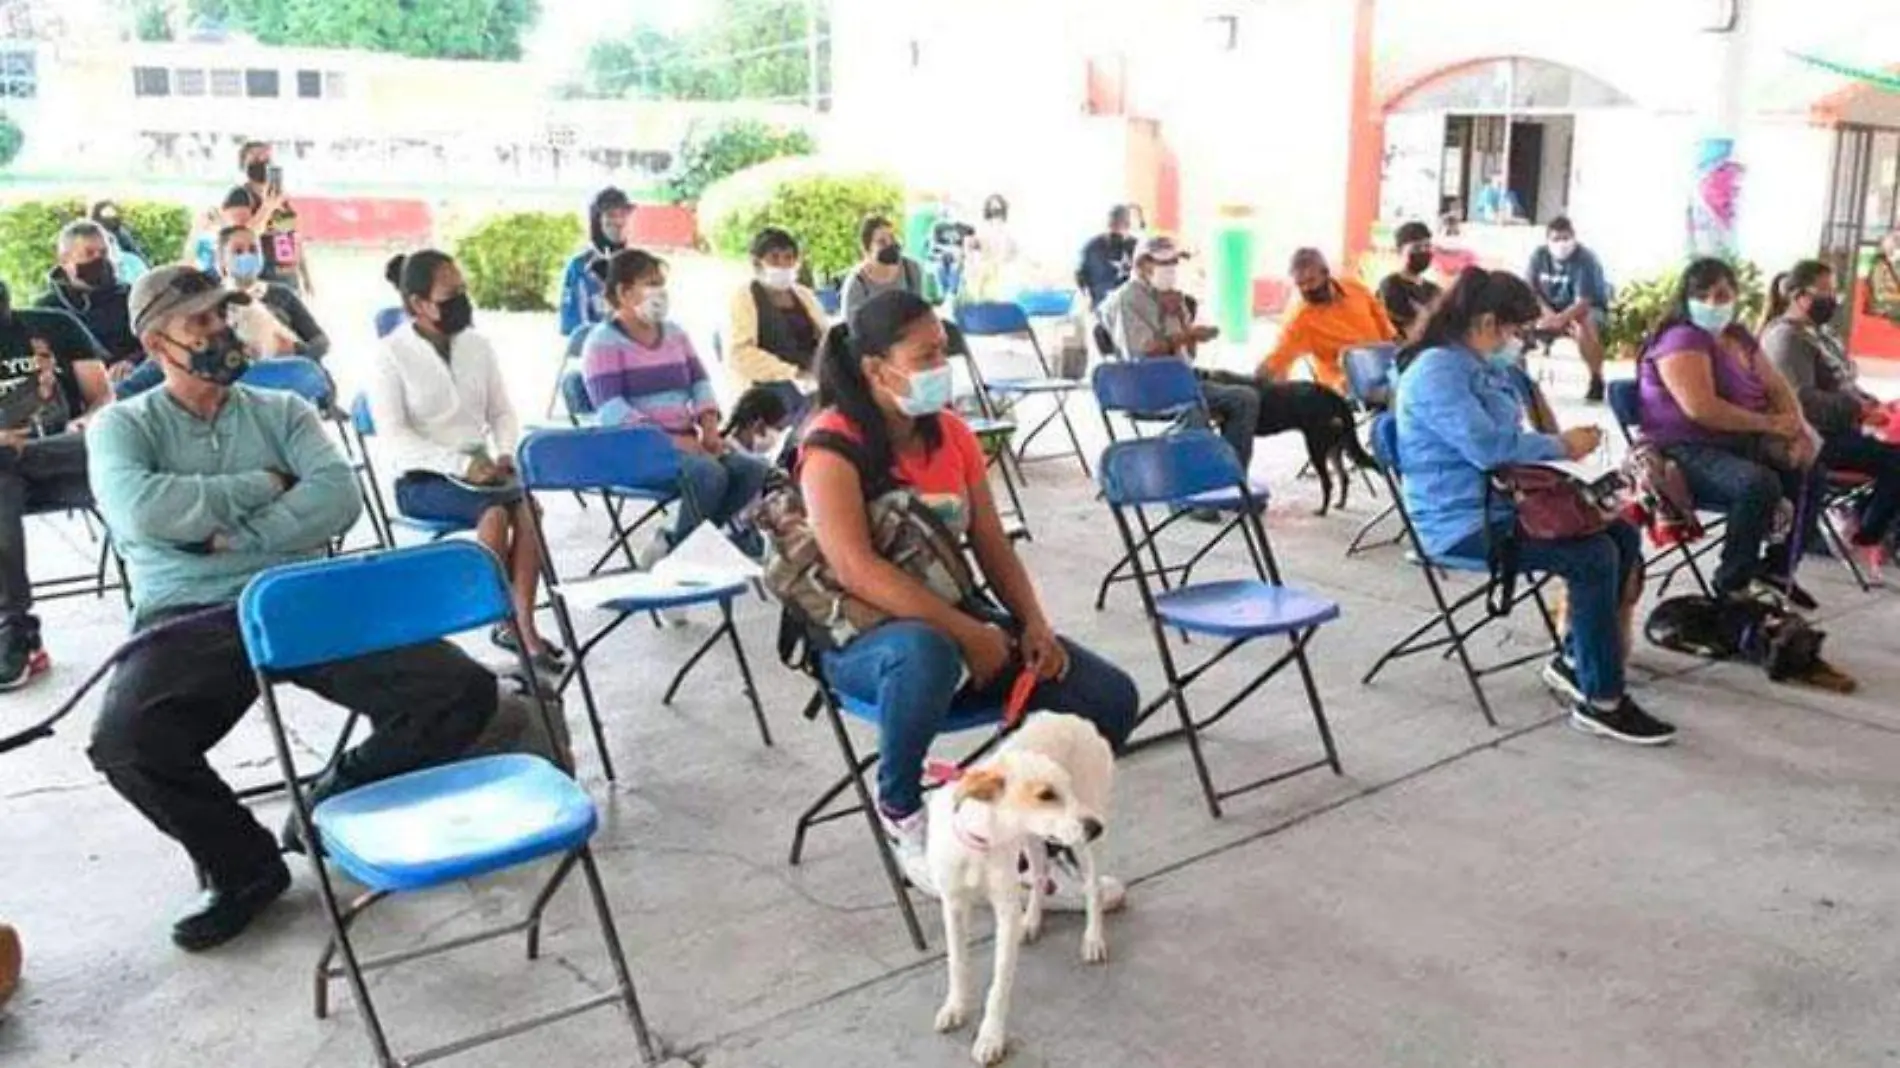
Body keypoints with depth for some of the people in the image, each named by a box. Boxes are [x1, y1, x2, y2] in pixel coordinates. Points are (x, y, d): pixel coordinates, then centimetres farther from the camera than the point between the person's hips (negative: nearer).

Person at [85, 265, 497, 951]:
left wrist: (232, 537, -10)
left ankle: (336, 801, 8)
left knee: (463, 692, -19)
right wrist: (261, 487, -2)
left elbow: (338, 499, -1)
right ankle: (244, 868, -5)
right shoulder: (122, 425, 11)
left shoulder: (282, 411, 18)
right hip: (191, 620, -2)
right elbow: (142, 511, -12)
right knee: (124, 743, -34)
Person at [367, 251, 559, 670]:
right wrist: (460, 465, -24)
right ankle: (503, 620, -18)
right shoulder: (391, 355, -6)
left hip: (480, 468, 5)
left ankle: (524, 625, -25)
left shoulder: (478, 345, 10)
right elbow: (393, 434, -14)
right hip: (421, 479, -5)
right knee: (495, 510, -33)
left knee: (527, 505, -27)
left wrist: (505, 453, -8)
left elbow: (502, 412, 14)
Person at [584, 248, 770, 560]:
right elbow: (613, 411, -14)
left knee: (753, 469, -16)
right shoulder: (603, 343, -3)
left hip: (685, 443, 7)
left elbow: (700, 385, 15)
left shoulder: (675, 334, 20)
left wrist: (710, 431, -5)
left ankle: (674, 546, -11)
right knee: (709, 474, -32)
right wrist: (670, 441, -23)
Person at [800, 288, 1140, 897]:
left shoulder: (951, 433, 6)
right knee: (927, 652, -44)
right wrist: (967, 633, -30)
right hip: (863, 639, -6)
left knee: (1110, 697, -7)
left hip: (956, 621, 7)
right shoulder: (833, 446, -15)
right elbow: (854, 568, -27)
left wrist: (1035, 625, -9)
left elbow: (993, 546, 8)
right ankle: (900, 812, -15)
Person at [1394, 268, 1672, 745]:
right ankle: (1602, 702, -13)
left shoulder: (1487, 367, 16)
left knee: (1624, 534, 4)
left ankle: (1574, 660, 11)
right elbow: (1488, 446, -26)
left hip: (1503, 502, 11)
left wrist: (1566, 442, 5)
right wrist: (1562, 446, -12)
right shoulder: (1436, 371, -17)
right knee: (1594, 557, -22)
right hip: (1461, 522, -11)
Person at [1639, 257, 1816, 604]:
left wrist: (1796, 426, -4)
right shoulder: (1682, 340, -14)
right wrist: (1770, 424, -18)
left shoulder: (1739, 337, 14)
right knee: (1760, 484, -32)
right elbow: (1702, 409, -27)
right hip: (1686, 452, -9)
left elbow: (1778, 387, 17)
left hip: (1737, 443, 9)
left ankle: (1779, 565, 17)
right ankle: (1732, 585, -15)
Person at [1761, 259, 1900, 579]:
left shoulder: (1818, 331, 18)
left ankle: (1861, 516, 7)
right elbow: (1802, 400, -25)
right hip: (1817, 437, -10)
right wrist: (1859, 409, -23)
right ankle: (1866, 539, -6)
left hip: (1838, 429, 10)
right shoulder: (1786, 338, -14)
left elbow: (1843, 385, 24)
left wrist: (1873, 404, 6)